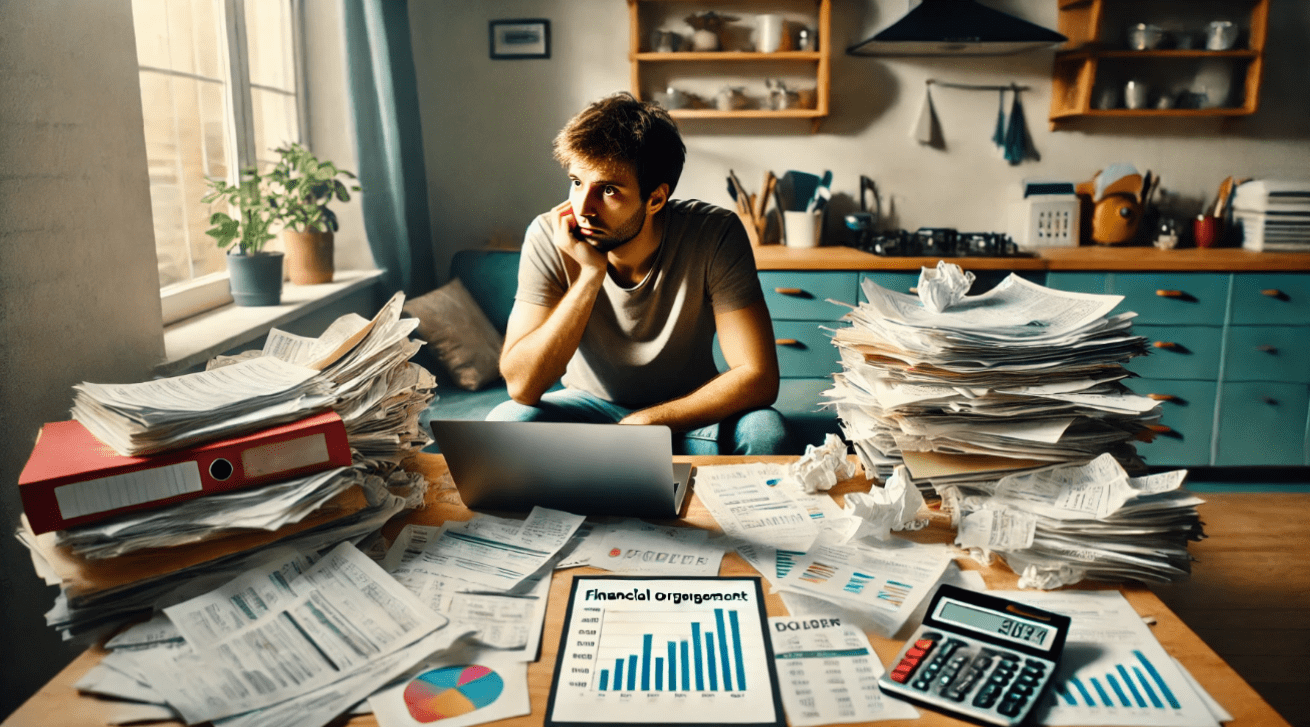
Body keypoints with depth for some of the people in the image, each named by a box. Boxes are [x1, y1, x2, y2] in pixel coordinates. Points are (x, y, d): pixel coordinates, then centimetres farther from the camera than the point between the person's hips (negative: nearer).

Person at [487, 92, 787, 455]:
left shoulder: (714, 234, -23)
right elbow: (521, 386, -25)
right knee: (505, 422, -28)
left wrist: (644, 423, -26)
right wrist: (589, 275, -32)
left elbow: (759, 378, -24)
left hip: (687, 411, 0)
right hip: (592, 405, 1)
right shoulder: (548, 238, -19)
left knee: (765, 431, -30)